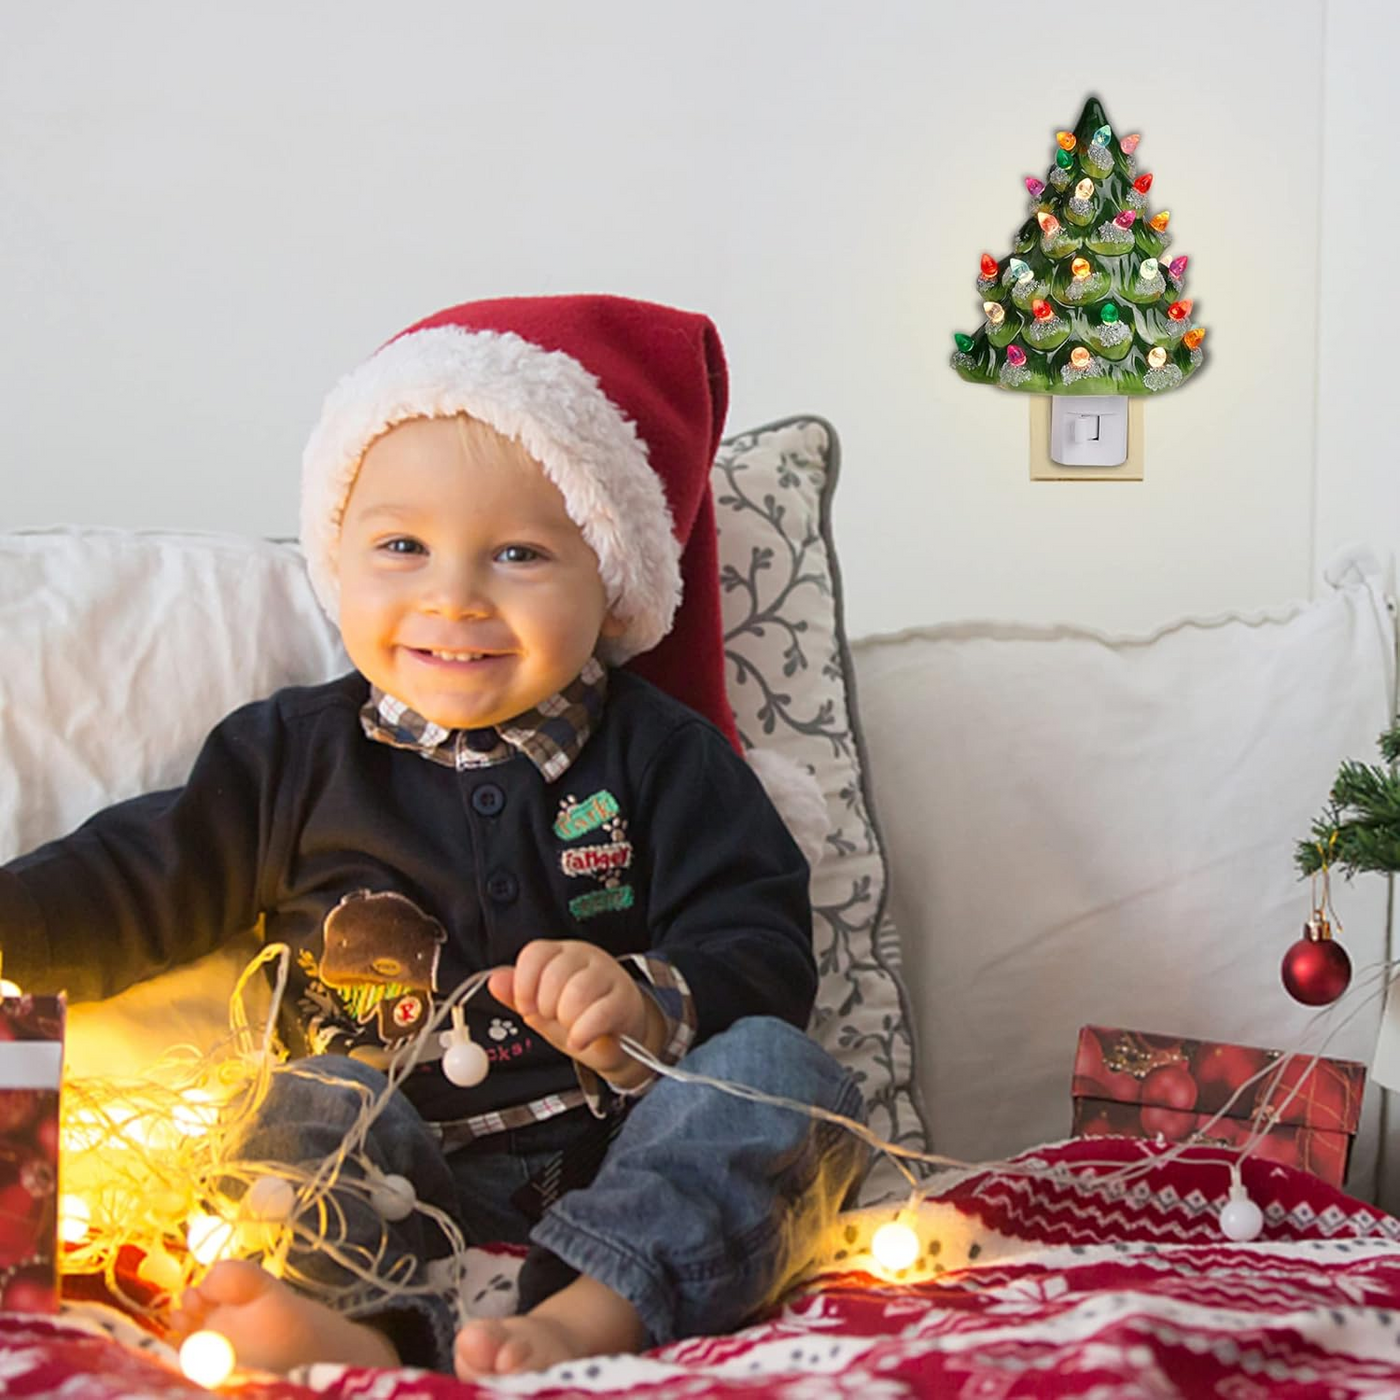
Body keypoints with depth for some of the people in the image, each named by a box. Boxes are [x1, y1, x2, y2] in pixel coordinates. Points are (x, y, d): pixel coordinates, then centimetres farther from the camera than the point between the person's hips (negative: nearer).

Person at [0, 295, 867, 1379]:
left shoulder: (662, 755, 6)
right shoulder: (295, 756, 11)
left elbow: (763, 948, -3)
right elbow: (135, 886, 14)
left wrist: (651, 1008, -25)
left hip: (633, 1158, 0)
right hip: (406, 1165, 1)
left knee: (777, 1068, -25)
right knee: (321, 1097, -27)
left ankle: (592, 1315, -48)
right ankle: (353, 1331, -56)